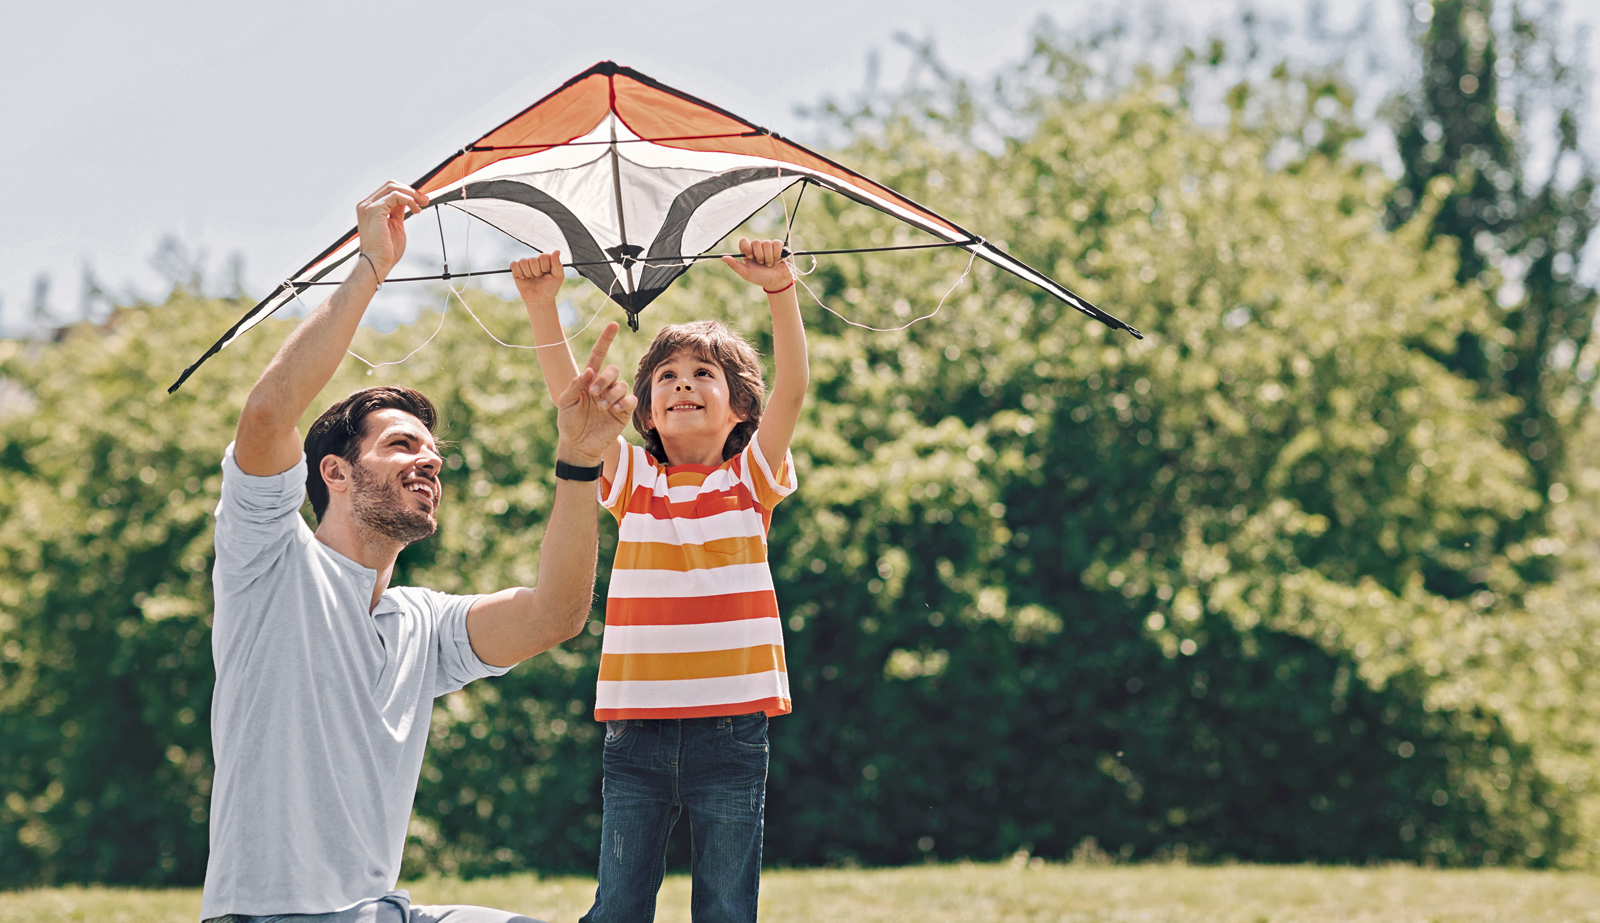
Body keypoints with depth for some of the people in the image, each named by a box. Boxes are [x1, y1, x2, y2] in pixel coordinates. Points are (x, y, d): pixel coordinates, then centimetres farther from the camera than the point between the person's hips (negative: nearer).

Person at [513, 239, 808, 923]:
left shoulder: (750, 477, 6)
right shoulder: (633, 481, 9)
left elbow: (792, 389, -8)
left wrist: (780, 290, -22)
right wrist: (541, 306, -14)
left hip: (730, 728, -1)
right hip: (637, 730, 1)